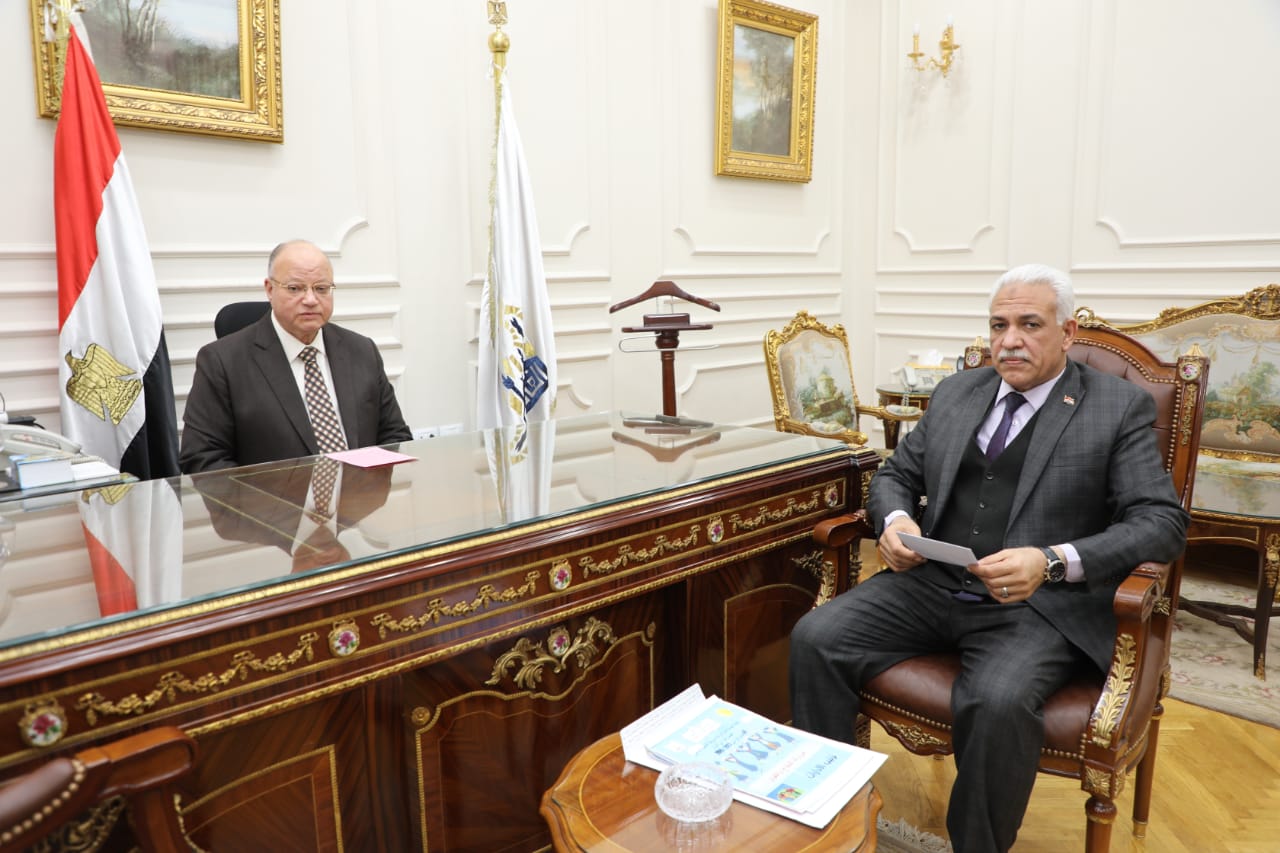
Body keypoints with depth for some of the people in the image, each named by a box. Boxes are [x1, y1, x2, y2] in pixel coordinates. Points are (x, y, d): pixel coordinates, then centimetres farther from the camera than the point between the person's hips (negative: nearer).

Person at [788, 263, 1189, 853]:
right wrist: (895, 518, -5)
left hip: (1039, 605, -4)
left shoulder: (1120, 407, 2)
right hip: (930, 585, 5)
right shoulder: (954, 393, 15)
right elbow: (895, 475, 20)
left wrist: (1053, 562, -22)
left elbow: (1162, 522, -6)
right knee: (814, 639, -17)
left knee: (998, 701, -34)